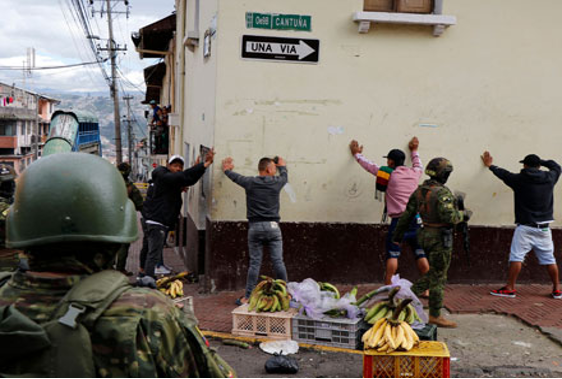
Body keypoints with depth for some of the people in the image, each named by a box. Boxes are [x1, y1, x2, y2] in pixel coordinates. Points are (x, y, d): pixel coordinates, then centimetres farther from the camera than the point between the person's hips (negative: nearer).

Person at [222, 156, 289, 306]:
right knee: (278, 262, 3)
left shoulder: (250, 182, 2)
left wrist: (227, 169, 43)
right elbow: (285, 176, 26)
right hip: (272, 226, -1)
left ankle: (248, 296, 5)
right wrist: (282, 166, 48)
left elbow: (235, 177, 21)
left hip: (255, 227, 1)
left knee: (255, 263, 4)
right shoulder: (277, 182, 2)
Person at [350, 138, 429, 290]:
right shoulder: (415, 173, 10)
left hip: (399, 220, -4)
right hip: (416, 219, 4)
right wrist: (414, 151, 54)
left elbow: (369, 166, 14)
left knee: (393, 256, 0)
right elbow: (419, 165, 36)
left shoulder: (389, 175, 0)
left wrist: (357, 154, 31)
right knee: (421, 255, 7)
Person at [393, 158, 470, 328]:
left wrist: (398, 235, 16)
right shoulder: (442, 193, -18)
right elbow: (449, 216, -28)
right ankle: (435, 316, 8)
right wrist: (463, 215, -8)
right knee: (439, 276, 1)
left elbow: (407, 215, 10)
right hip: (440, 238, -8)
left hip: (425, 235, 8)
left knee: (435, 272, 20)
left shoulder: (419, 191, 7)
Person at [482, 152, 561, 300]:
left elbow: (503, 174, 11)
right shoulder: (550, 178, 2)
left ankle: (510, 288, -1)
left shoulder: (520, 179, -5)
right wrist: (540, 161, 26)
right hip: (544, 228, 4)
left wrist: (489, 165, 28)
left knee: (516, 257, -1)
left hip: (525, 227, -4)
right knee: (549, 259, 10)